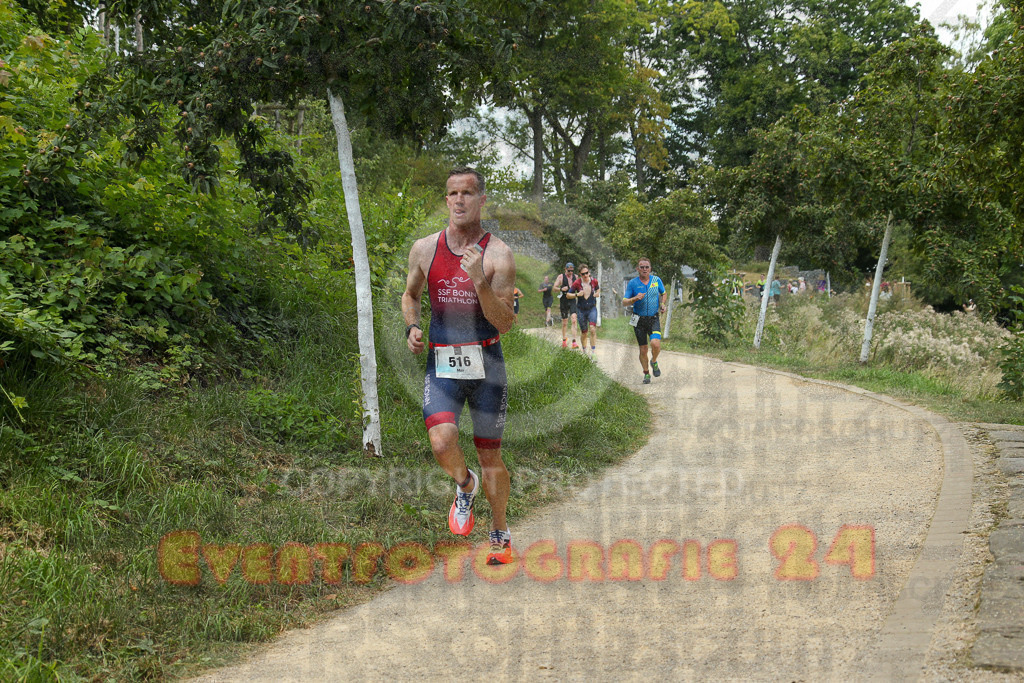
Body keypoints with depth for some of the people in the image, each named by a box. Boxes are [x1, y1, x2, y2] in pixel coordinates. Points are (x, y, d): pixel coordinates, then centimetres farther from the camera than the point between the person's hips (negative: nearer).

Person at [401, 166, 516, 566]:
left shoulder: (498, 255, -7)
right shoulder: (424, 249, 2)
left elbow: (505, 324, -12)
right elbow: (410, 295, 20)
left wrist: (481, 282, -26)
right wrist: (411, 327, 1)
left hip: (486, 364, -1)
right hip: (441, 364, 1)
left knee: (490, 455, 8)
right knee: (442, 443, -21)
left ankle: (499, 535, 29)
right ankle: (464, 486, 14)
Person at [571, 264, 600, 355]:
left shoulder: (594, 281, -4)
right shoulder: (577, 283, -11)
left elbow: (598, 288, 20)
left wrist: (598, 293, -1)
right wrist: (577, 295, -20)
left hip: (592, 309, 0)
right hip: (581, 310, 0)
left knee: (593, 329, -18)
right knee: (584, 332, 8)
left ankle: (593, 352, -16)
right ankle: (584, 351, 29)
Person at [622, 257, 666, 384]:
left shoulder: (657, 280, 1)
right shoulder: (632, 283, -5)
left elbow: (663, 293, 20)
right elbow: (624, 302, -3)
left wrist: (662, 304, 2)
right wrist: (635, 298, -21)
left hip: (654, 319, 0)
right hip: (639, 320, 0)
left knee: (655, 344, -21)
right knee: (643, 350, 2)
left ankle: (654, 362, 11)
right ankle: (646, 373, 24)